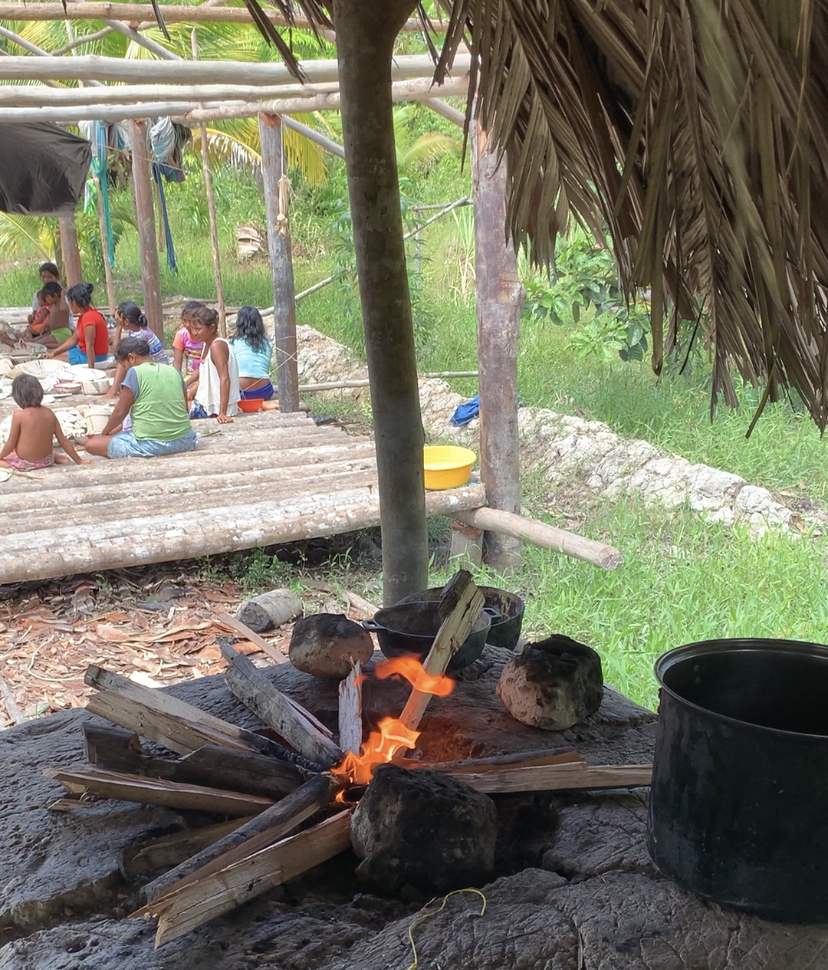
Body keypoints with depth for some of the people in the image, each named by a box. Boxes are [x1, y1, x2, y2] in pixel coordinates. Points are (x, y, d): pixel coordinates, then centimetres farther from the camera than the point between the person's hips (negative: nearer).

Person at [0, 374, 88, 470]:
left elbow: (11, 444, -13)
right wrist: (79, 460, 7)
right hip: (47, 461, 6)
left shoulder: (19, 416, -20)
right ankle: (57, 458, 12)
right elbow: (63, 440, -1)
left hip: (25, 464, -6)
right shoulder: (49, 413, -6)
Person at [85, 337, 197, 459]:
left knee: (91, 444, 5)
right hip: (183, 440, 6)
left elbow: (120, 412, -2)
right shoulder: (174, 371, 9)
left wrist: (104, 433, 15)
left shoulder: (135, 372, -6)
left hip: (150, 444, -6)